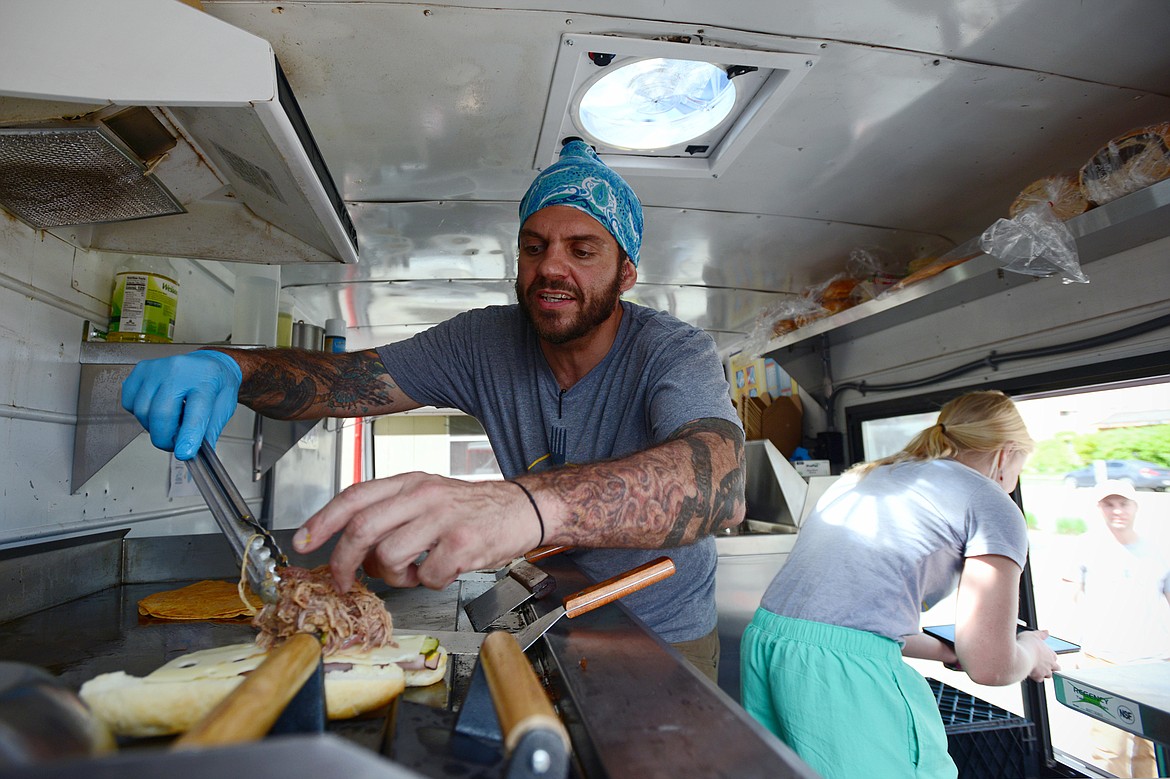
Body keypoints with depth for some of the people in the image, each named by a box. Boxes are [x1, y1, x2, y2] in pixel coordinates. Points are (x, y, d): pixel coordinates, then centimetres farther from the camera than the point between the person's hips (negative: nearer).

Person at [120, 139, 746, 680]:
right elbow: (347, 378, -9)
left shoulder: (676, 353, -24)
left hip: (664, 638, -2)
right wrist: (228, 367, -31)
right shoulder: (485, 341, -10)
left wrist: (526, 505, -62)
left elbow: (720, 482, -44)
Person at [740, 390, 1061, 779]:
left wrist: (945, 651, 39)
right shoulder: (993, 504, 5)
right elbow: (988, 665, 1)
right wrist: (1029, 652, 24)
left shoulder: (866, 474, 24)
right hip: (847, 670, -7)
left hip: (762, 639, 7)